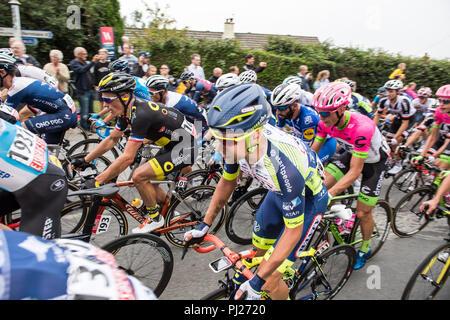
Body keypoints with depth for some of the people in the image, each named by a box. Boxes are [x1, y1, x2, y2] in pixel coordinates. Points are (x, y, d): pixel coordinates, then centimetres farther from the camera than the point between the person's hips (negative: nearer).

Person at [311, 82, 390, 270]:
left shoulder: (362, 127, -40)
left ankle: (365, 248, 30)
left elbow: (355, 171, -37)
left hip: (374, 161, -5)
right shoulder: (326, 123, -22)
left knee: (363, 213, 1)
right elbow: (313, 152, -13)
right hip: (351, 154, 5)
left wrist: (330, 193, -44)